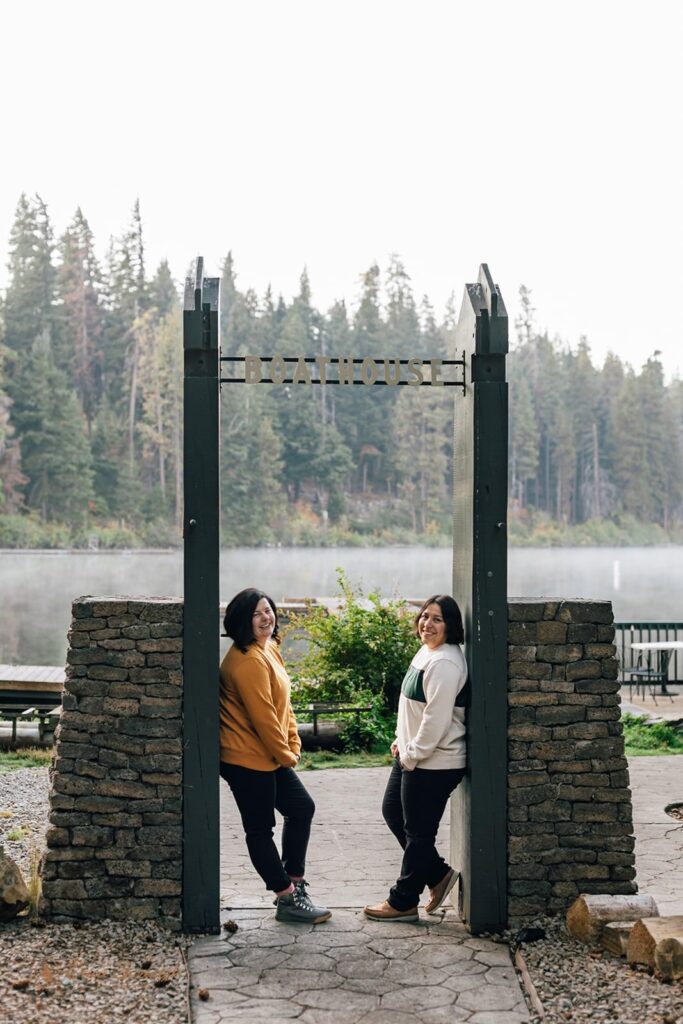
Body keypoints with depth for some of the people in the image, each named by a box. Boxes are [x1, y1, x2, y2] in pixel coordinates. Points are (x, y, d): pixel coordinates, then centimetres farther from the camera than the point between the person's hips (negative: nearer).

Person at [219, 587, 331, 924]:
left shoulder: (269, 649, 10)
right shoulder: (247, 661, -23)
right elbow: (262, 717, -22)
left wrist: (293, 744, 8)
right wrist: (285, 754, -11)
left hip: (270, 756, 10)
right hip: (248, 759, -10)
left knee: (302, 808, 16)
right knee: (260, 829, 2)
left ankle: (293, 882, 26)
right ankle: (288, 900, 9)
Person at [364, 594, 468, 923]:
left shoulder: (444, 664, -23)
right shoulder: (426, 653, 9)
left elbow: (436, 720, -25)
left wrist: (412, 755, -16)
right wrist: (402, 741, 13)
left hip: (434, 763, -11)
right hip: (412, 756, 11)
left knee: (418, 832, 3)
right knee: (392, 811, 21)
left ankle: (403, 902, 18)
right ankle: (438, 874, 30)